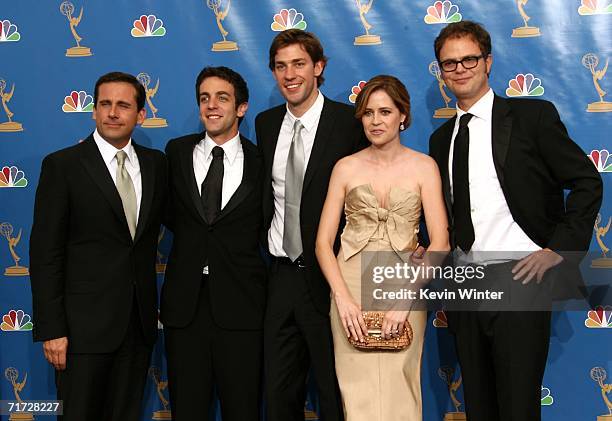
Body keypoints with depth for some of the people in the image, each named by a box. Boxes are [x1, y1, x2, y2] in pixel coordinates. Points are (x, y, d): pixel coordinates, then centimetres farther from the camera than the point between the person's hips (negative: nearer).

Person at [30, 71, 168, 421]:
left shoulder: (156, 163, 7)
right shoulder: (62, 165, -6)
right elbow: (45, 253, -9)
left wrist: (152, 306, 7)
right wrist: (51, 329, -13)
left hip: (139, 322, 4)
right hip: (85, 323, -4)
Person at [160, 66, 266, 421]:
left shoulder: (261, 162, -1)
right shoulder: (177, 152, 6)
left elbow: (264, 227, 6)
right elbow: (171, 215, 13)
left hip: (240, 306, -2)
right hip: (185, 305, 2)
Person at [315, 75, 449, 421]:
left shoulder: (423, 167, 2)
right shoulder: (346, 167, 5)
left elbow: (440, 243, -4)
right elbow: (323, 242, 3)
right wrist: (343, 298, -11)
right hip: (351, 285, 1)